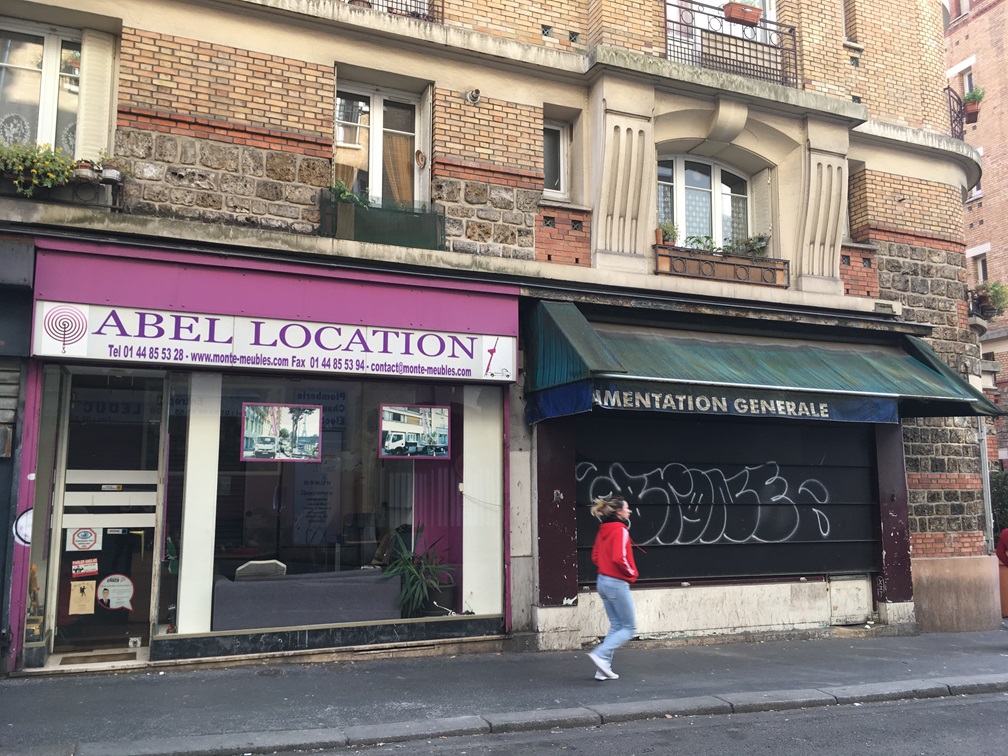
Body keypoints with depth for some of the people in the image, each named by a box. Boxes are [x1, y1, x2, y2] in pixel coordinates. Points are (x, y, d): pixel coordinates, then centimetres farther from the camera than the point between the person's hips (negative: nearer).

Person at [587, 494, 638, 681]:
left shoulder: (603, 530, 9)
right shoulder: (620, 530, -17)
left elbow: (595, 557, 14)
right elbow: (619, 558, -25)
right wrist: (631, 574, -10)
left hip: (603, 581, 9)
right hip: (617, 583, -9)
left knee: (616, 626, 16)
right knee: (629, 628, 3)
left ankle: (603, 669, 14)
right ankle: (600, 654, -9)